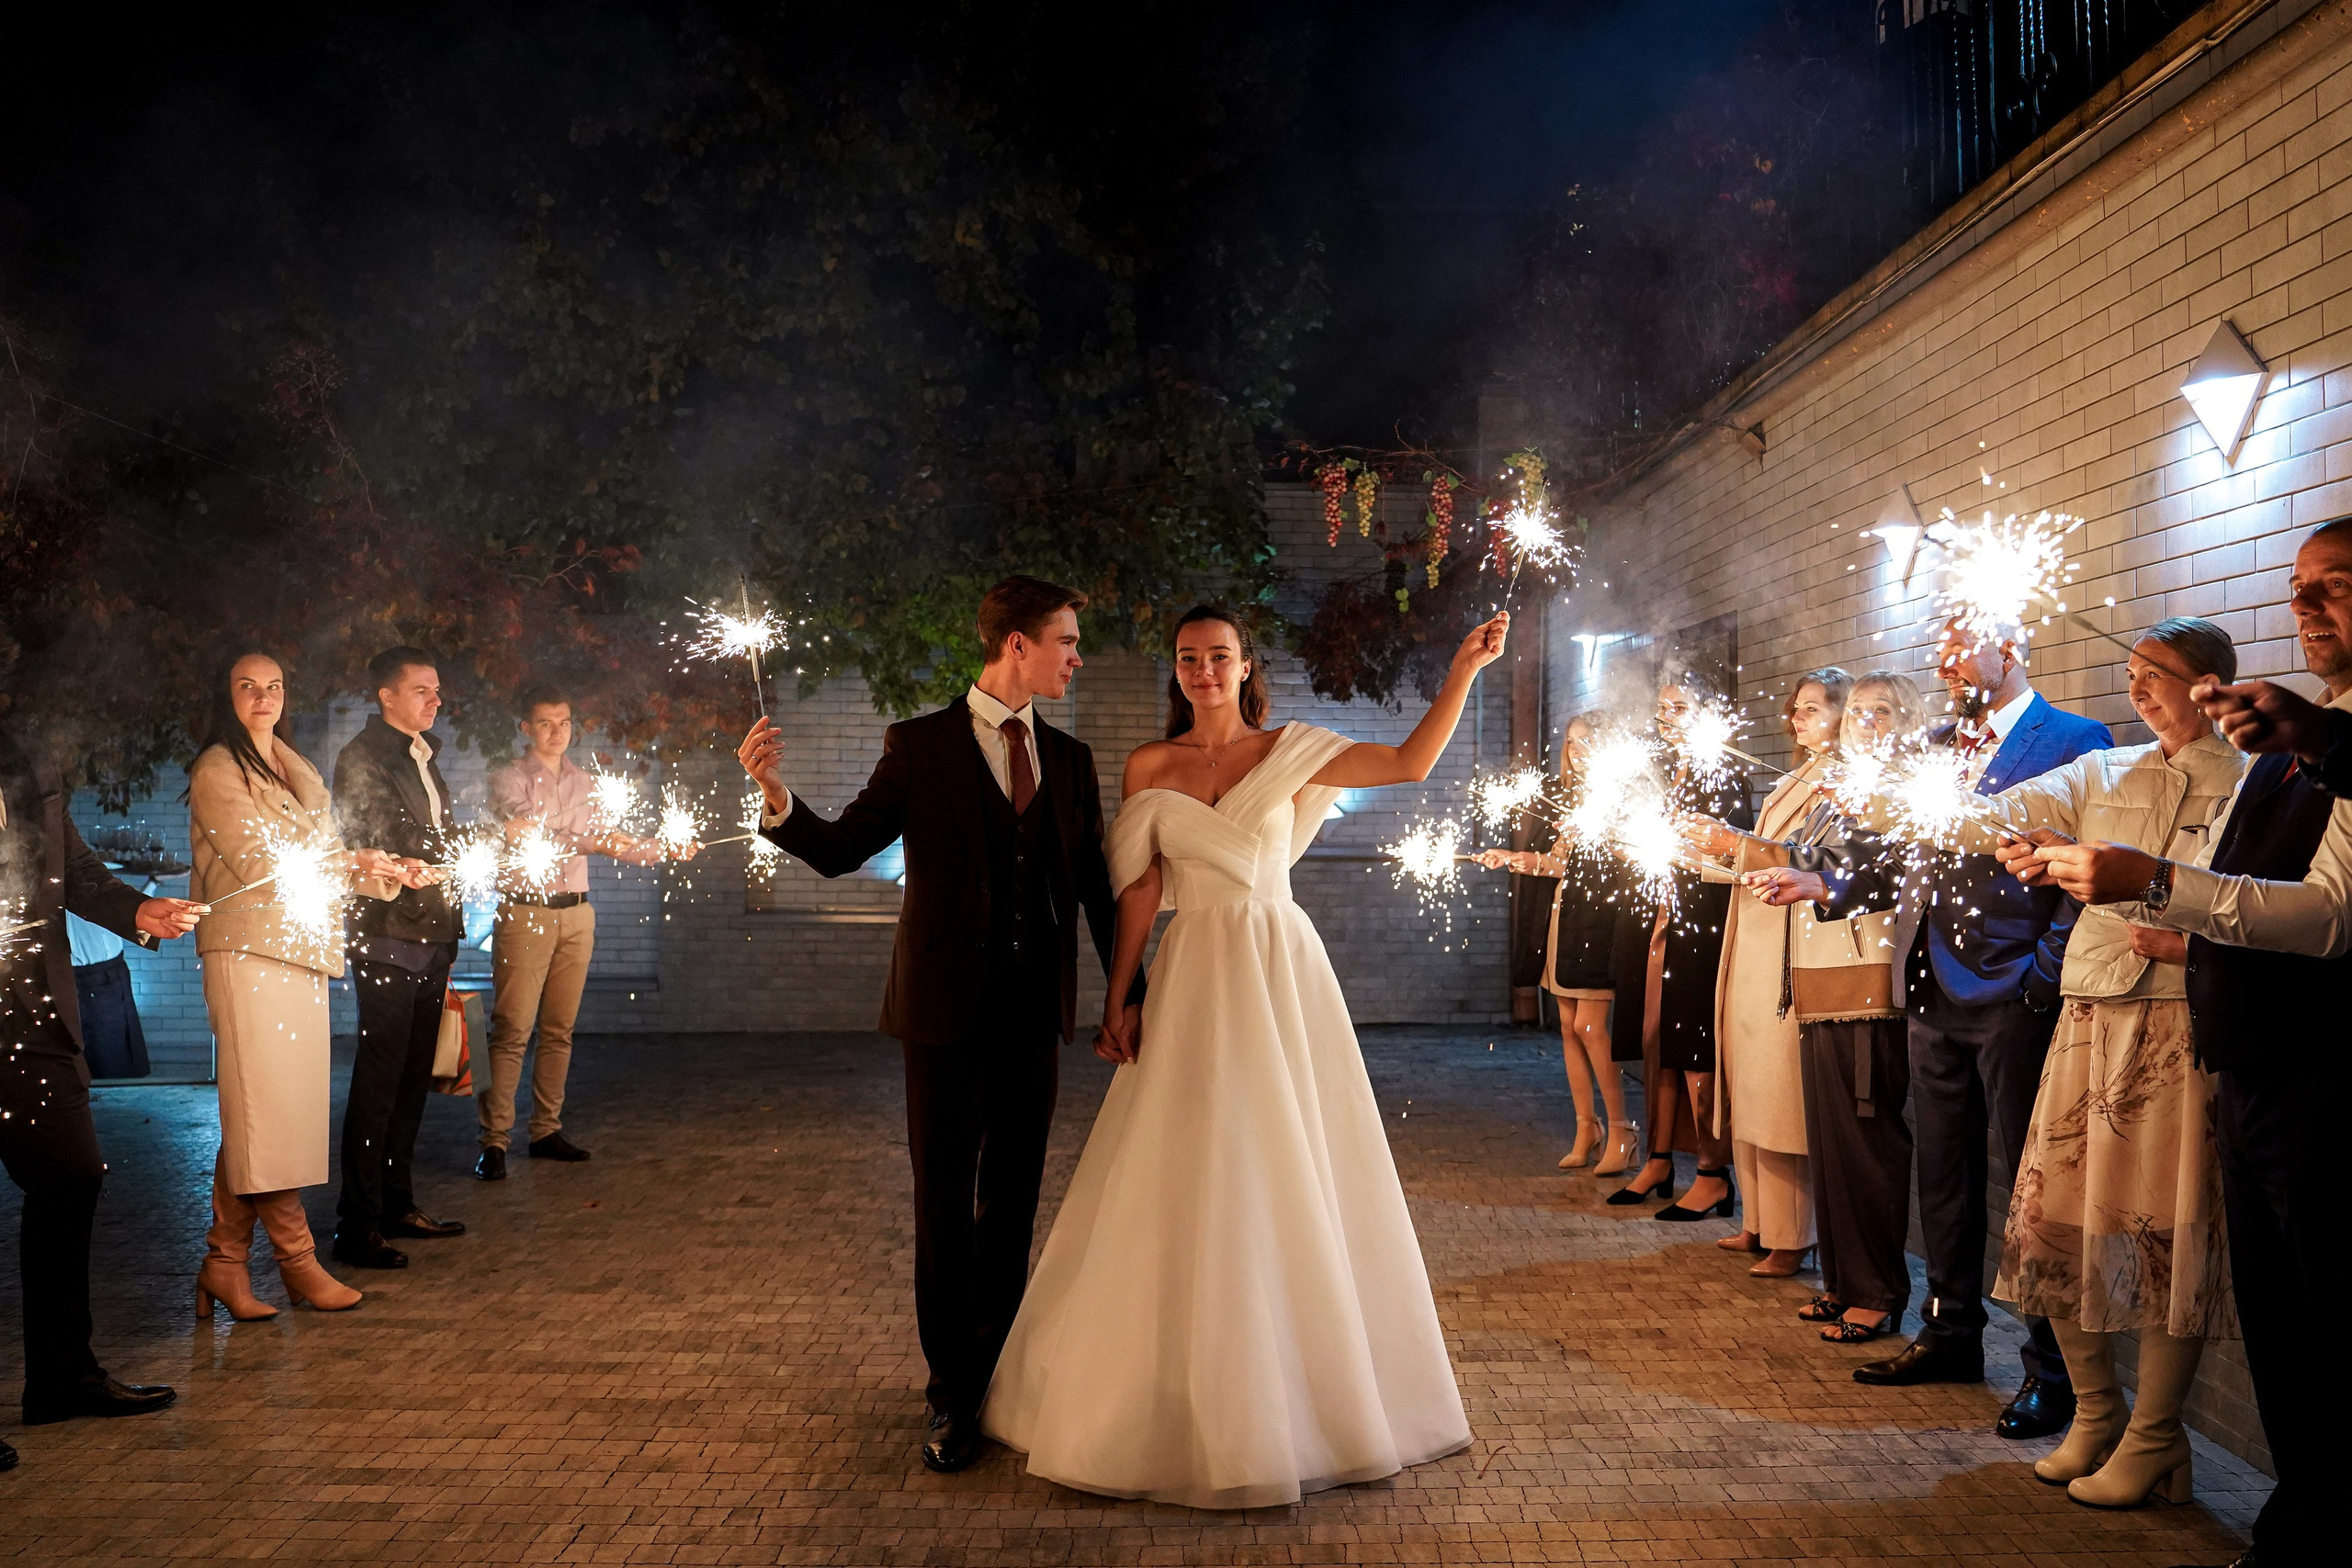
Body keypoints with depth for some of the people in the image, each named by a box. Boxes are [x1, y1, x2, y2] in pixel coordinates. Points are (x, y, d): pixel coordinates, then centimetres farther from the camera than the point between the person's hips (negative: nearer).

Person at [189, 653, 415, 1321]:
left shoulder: (300, 773, 21)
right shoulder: (217, 771, -2)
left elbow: (323, 861, 19)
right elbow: (259, 861, -10)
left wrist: (386, 874, 2)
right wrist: (352, 861, -6)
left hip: (304, 951, 7)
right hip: (248, 951, -7)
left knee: (254, 1118, 4)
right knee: (264, 1112, -6)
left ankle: (224, 1264, 8)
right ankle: (297, 1259, -1)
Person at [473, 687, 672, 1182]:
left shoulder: (584, 783, 16)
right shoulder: (509, 779, -2)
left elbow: (614, 842, 20)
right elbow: (526, 837, -17)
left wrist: (666, 850, 7)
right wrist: (587, 841, -27)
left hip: (576, 913, 5)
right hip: (525, 912, -5)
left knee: (559, 1028, 8)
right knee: (513, 1029, -7)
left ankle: (547, 1130, 15)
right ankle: (494, 1140, -5)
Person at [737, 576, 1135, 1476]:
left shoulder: (1070, 760, 10)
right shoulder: (920, 746, -1)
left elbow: (1096, 885, 12)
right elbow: (842, 850, -3)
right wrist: (776, 796, -21)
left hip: (1035, 1012, 3)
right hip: (947, 1007, -3)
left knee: (1012, 1205, 11)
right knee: (944, 1206, 4)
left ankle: (996, 1376, 26)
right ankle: (951, 1394, 16)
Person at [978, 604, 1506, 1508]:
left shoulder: (1290, 754, 5)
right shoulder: (1149, 768, 7)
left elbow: (1412, 762, 0)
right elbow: (1140, 891, 4)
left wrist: (1464, 667, -5)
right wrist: (1116, 999, -1)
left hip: (1282, 973, 0)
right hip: (1193, 979, 0)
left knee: (1294, 1174, 3)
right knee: (1185, 1179, 1)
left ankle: (1307, 1393, 19)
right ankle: (1195, 1407, 15)